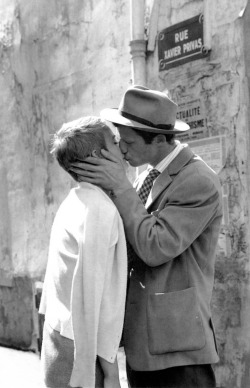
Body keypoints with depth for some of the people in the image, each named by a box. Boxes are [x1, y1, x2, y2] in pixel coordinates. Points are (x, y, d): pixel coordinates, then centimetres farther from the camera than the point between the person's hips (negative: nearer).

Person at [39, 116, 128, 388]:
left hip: (60, 335, 9)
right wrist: (107, 365, -17)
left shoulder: (75, 203, 11)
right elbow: (90, 290, -20)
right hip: (82, 346, -9)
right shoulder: (100, 209, -16)